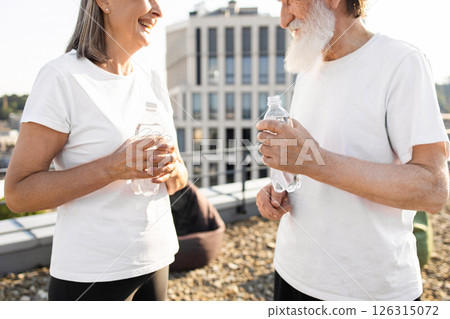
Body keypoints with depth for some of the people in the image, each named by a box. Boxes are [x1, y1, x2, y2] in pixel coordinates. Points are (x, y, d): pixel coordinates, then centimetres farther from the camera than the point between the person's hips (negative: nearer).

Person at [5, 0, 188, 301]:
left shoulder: (153, 82, 5)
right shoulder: (62, 77, -13)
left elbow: (179, 181, 8)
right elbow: (17, 193, -14)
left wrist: (172, 169, -14)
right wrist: (112, 167, -26)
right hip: (92, 274, -5)